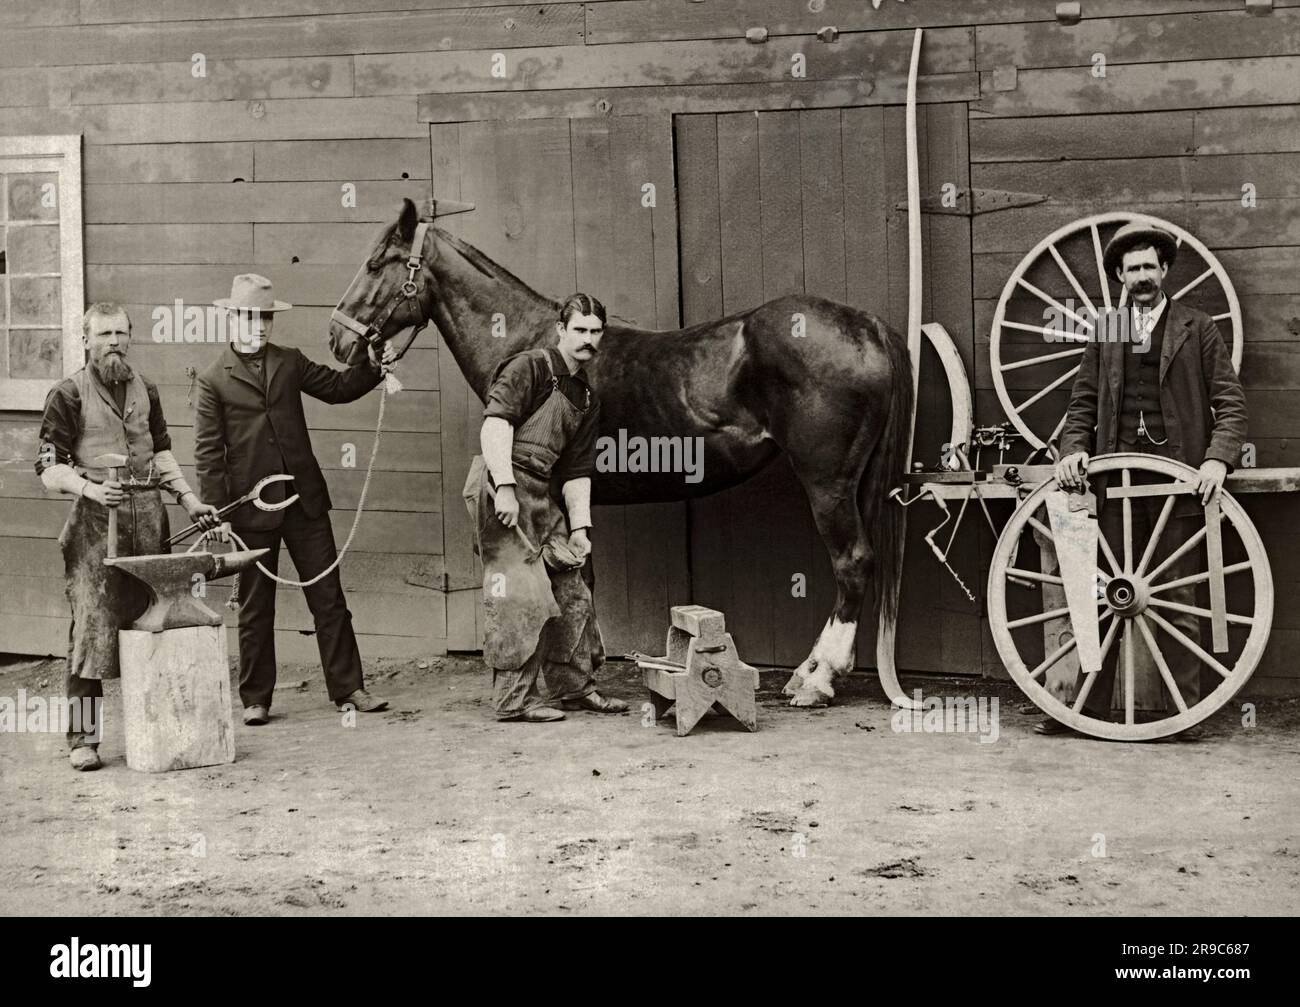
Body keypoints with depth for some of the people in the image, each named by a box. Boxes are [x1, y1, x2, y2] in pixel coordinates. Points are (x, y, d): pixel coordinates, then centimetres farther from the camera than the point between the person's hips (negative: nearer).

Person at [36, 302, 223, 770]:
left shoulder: (145, 390, 16)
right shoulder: (67, 395, 0)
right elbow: (49, 468, -4)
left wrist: (189, 498, 11)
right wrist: (89, 487, -21)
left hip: (149, 516, 5)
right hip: (96, 522, -5)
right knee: (92, 626, -9)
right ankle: (82, 737, -6)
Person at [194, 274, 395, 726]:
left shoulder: (290, 363, 9)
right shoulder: (213, 380, -2)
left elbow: (337, 387, 16)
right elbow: (208, 454, -4)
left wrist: (372, 366, -3)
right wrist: (217, 514, -10)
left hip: (305, 500, 3)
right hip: (252, 506, -3)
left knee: (329, 597, 4)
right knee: (255, 608, 6)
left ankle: (348, 688, 9)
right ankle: (255, 699, 16)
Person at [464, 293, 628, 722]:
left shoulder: (587, 400, 18)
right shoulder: (529, 368, -5)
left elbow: (577, 471, 17)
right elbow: (496, 421, -18)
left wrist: (579, 528, 7)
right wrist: (504, 488, -26)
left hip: (543, 494, 9)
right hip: (500, 483, -9)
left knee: (573, 587, 11)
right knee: (520, 593, -10)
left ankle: (573, 685, 24)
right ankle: (514, 698, -3)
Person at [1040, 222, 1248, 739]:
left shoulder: (1197, 328, 6)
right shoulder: (1104, 332, 14)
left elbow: (1230, 403, 2)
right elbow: (1083, 403, 14)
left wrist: (1218, 458, -13)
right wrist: (1073, 449, -4)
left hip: (1177, 478, -2)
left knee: (1177, 599, 1)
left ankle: (1186, 711, 5)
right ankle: (1090, 706, 7)